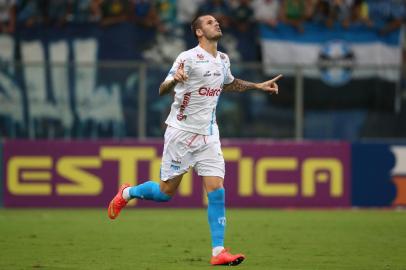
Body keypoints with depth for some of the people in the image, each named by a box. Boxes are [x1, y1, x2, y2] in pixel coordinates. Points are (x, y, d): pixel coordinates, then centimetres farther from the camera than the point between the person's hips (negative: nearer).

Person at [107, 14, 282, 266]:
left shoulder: (223, 59, 8)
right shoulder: (188, 58, -14)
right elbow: (163, 90, -19)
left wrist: (258, 86, 22)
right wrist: (174, 79, -41)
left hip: (208, 134, 5)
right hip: (181, 132, -5)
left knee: (217, 190, -9)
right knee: (166, 192, 3)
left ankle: (218, 251, -9)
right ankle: (126, 193, 32)